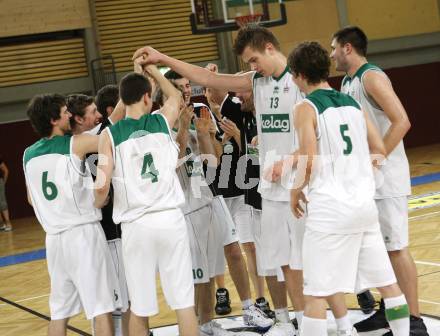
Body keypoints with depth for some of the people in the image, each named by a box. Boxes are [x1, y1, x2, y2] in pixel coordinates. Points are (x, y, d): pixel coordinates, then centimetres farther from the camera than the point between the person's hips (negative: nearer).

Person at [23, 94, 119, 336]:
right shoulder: (76, 143, -9)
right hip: (83, 233, -6)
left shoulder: (29, 154, 9)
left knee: (59, 311, 13)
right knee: (102, 307, -3)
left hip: (54, 237, 6)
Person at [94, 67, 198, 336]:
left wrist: (97, 204, 15)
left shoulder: (110, 135, 0)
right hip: (170, 219, 1)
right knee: (184, 300, 3)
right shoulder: (162, 121, 5)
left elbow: (102, 186, -6)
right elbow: (175, 97, 29)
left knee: (139, 306, 8)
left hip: (136, 225, 0)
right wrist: (152, 69, 39)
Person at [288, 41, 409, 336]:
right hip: (364, 203, 7)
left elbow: (309, 162, -15)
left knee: (315, 292, -2)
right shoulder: (352, 103, 12)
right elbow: (380, 151, 13)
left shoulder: (306, 109, -7)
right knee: (386, 280, 15)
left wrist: (297, 190, 2)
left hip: (329, 208, -6)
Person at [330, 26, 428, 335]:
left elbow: (401, 122, -23)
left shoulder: (372, 77, -14)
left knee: (396, 248, -8)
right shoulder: (347, 83, 15)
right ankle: (387, 310, 23)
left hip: (385, 178, -9)